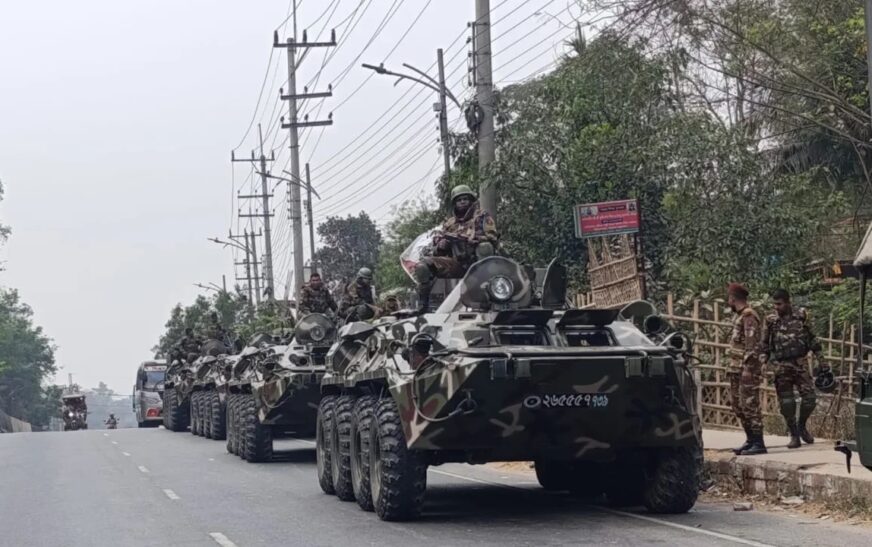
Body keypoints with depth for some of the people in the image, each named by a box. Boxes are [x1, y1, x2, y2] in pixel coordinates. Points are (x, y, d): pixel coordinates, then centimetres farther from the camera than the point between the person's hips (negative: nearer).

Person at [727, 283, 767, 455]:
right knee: (738, 404, 14)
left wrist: (747, 368, -23)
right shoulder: (739, 316, 16)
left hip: (746, 369, -10)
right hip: (737, 369, 10)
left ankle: (758, 444, -6)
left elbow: (752, 345, -19)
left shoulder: (748, 316, -14)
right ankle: (750, 440, 22)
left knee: (750, 405, -8)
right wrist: (732, 367, 21)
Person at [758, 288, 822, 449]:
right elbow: (764, 344, 6)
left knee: (809, 398, -5)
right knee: (786, 402, -2)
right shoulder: (770, 320, 2)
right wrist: (763, 359, -7)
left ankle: (802, 426, 20)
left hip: (800, 363, 1)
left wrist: (819, 357, 10)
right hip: (781, 366, 0)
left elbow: (811, 337, 11)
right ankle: (794, 435, 10)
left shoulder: (801, 315, 4)